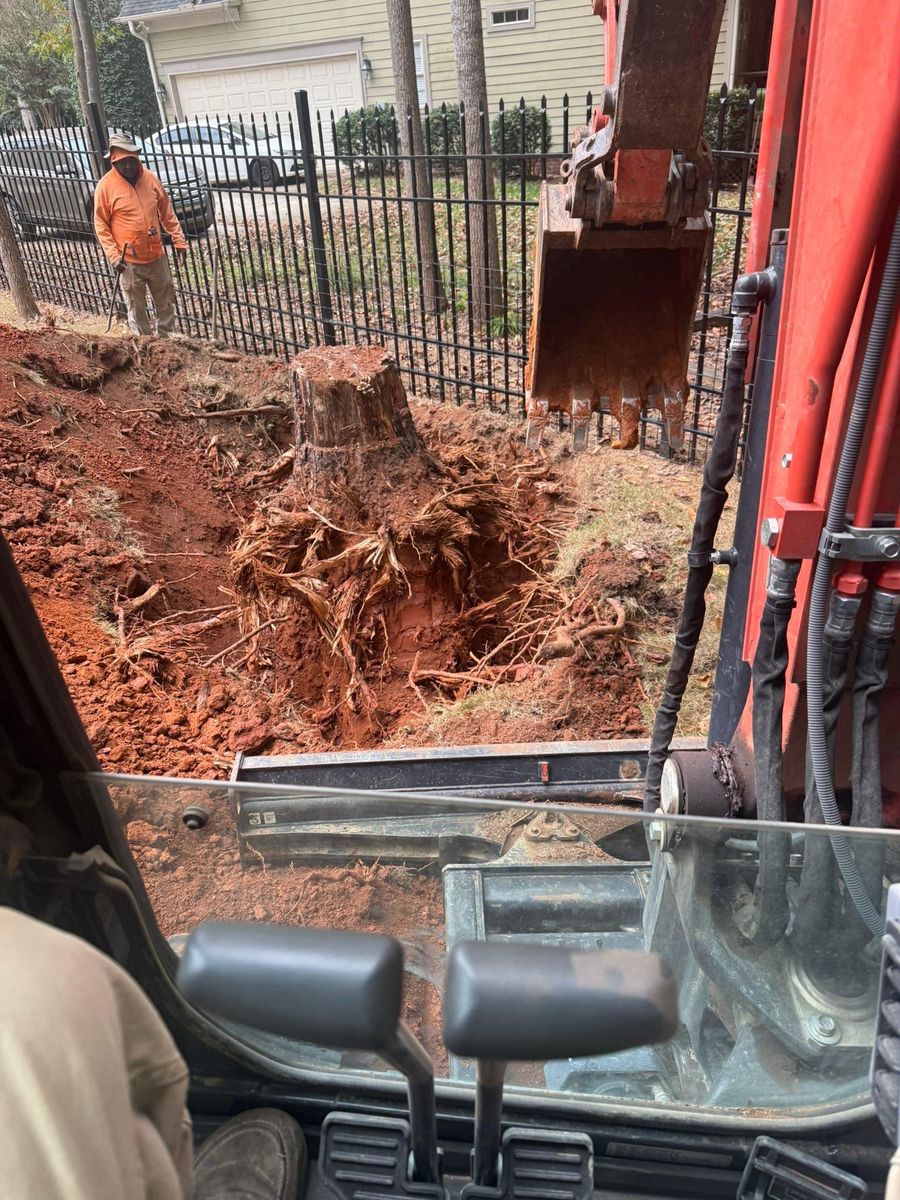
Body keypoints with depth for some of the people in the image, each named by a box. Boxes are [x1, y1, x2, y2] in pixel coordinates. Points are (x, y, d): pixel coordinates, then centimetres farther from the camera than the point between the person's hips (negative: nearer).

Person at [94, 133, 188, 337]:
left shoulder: (150, 178, 2)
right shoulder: (106, 186, -9)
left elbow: (167, 212, 10)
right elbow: (101, 225, -7)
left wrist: (179, 240, 6)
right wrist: (113, 256, -14)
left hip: (156, 255, 4)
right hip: (130, 261, -4)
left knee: (166, 301, 13)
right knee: (136, 307, 3)